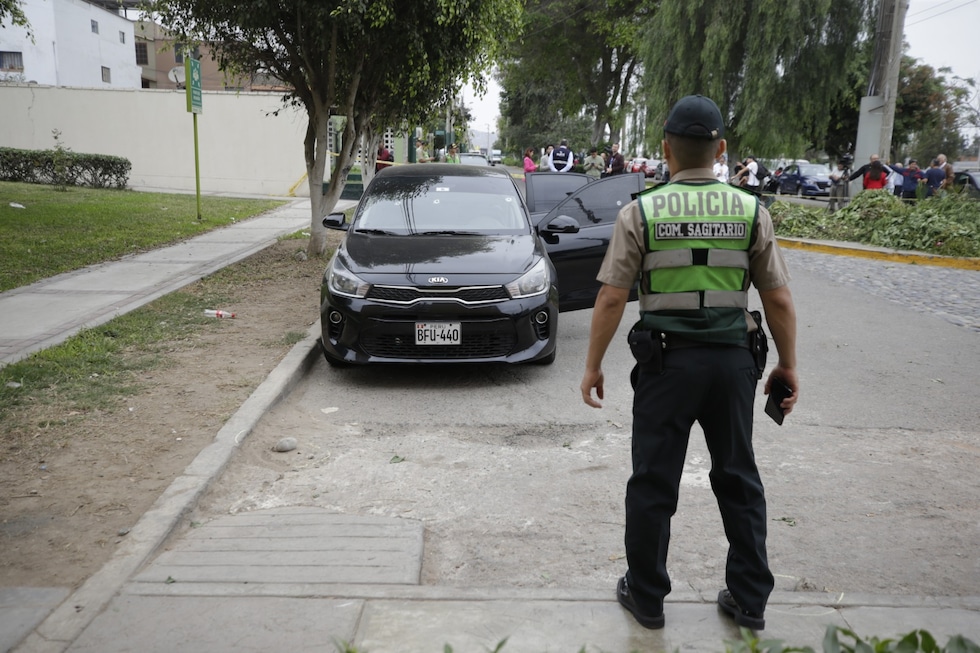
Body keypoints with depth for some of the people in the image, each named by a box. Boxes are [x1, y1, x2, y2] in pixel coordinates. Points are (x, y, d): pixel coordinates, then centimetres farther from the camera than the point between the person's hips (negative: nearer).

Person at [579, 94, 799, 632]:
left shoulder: (640, 212, -5)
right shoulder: (751, 210, 1)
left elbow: (611, 298, -8)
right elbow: (779, 299, 3)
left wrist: (592, 366, 1)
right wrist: (788, 365, 13)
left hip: (667, 361, -2)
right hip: (733, 360, 3)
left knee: (653, 485, 9)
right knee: (738, 479, 16)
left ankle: (645, 597, 22)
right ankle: (749, 599, 26)